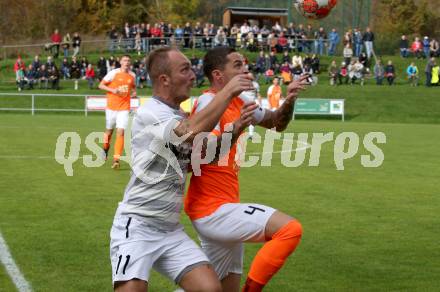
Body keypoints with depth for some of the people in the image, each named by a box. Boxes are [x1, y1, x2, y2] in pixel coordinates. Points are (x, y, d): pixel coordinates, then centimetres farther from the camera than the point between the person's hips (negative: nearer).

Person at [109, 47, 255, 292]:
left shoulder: (182, 117, 11)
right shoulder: (149, 113, -14)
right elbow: (192, 132, -30)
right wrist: (228, 92, -23)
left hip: (172, 230, 7)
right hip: (137, 225, -7)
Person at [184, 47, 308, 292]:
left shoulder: (238, 103, 11)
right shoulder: (209, 102, -15)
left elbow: (277, 123, 21)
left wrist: (289, 101, 1)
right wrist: (236, 129, -41)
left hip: (219, 208, 10)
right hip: (213, 209, -10)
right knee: (290, 229, -21)